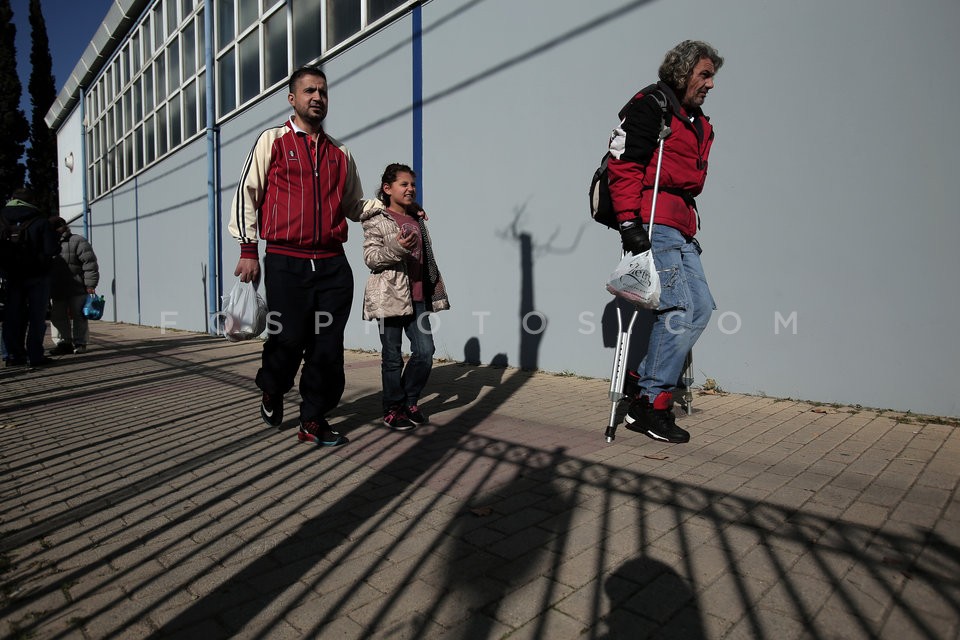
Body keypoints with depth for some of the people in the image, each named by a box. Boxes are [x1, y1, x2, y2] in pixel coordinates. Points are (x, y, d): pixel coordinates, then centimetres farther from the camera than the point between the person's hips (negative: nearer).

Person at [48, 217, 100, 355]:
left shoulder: (78, 241, -5)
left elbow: (90, 263, -13)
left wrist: (90, 285, -18)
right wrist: (49, 289, 15)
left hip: (77, 289, -6)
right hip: (57, 290, 7)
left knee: (78, 316, 0)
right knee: (57, 317, 7)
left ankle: (79, 343, 7)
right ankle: (63, 343, 14)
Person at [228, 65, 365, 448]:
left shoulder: (340, 154, 18)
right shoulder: (273, 141, 7)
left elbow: (353, 206, 25)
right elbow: (247, 194, 4)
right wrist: (248, 250, -3)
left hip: (333, 265, 4)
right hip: (286, 263, -3)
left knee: (328, 347, 2)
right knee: (287, 340, -3)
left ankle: (314, 420, 17)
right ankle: (272, 392, 30)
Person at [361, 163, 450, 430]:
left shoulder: (417, 219, 16)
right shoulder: (377, 219, -3)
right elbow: (370, 258, -10)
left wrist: (435, 288, 21)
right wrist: (397, 248, -25)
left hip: (417, 297, 6)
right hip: (389, 297, -5)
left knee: (425, 351, 1)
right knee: (392, 357, 3)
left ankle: (409, 402, 21)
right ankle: (393, 409, 18)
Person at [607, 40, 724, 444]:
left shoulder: (698, 123, 25)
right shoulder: (650, 106, -3)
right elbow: (623, 164, -15)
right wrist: (629, 222, -22)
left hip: (680, 232, 10)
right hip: (652, 227, -10)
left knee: (701, 309, 7)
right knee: (680, 311, -13)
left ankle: (646, 384, 12)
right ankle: (651, 406, -3)